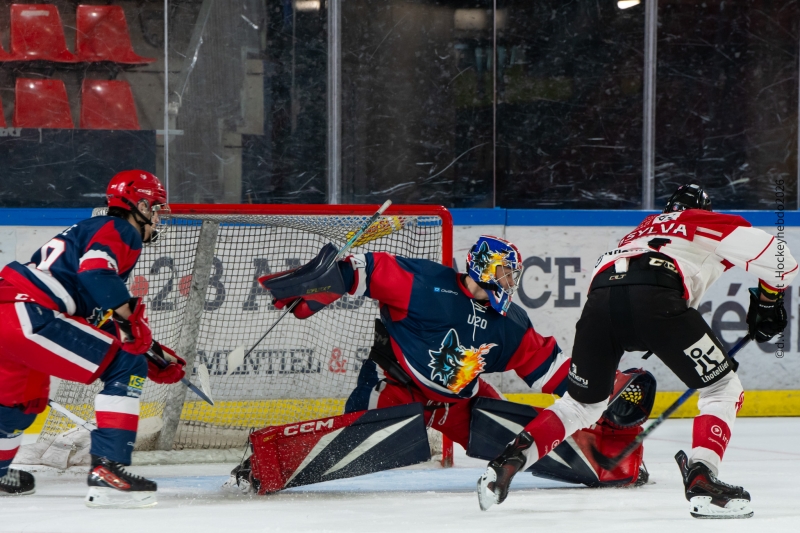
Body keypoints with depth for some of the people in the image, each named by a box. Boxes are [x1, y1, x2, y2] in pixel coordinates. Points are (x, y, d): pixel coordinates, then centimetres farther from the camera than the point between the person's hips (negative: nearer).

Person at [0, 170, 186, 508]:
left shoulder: (90, 230, 29)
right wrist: (128, 316, -22)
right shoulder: (120, 231, 1)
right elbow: (95, 270, -22)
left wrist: (154, 353, 25)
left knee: (28, 400, 35)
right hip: (28, 315, -10)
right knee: (126, 365, -8)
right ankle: (107, 471, -18)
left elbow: (98, 316, 29)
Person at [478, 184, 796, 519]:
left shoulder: (642, 231, 43)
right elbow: (776, 257, 14)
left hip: (600, 295, 6)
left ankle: (508, 461, 11)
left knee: (581, 403, 26)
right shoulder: (710, 224, 27)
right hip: (653, 298, -6)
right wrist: (767, 302, 32)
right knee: (723, 389, 9)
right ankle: (701, 480, -9)